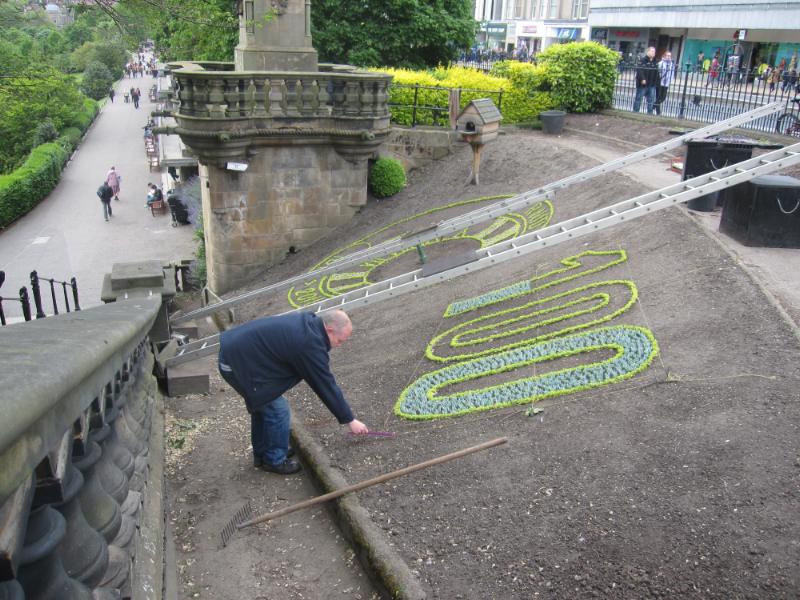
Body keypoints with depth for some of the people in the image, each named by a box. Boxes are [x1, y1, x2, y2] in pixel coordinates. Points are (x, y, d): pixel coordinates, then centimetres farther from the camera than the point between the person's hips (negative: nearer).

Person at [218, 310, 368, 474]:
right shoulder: (310, 345, -23)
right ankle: (275, 460, 16)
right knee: (278, 411, -2)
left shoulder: (307, 321, 4)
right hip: (240, 364, -10)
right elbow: (326, 387, -15)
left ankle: (262, 454, 39)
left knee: (262, 405, 23)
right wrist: (350, 420, -5)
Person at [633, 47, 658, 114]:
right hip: (643, 84, -6)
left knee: (651, 100, 7)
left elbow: (657, 73, 16)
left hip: (652, 85, 6)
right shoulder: (642, 60, -6)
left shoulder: (655, 62, 13)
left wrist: (656, 83, 10)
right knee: (638, 98, 3)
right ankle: (635, 111, 13)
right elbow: (639, 70, -19)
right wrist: (642, 79, -30)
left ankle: (650, 113, 15)